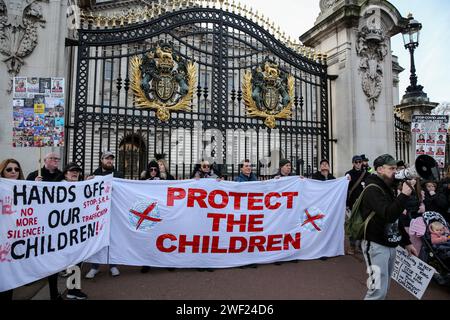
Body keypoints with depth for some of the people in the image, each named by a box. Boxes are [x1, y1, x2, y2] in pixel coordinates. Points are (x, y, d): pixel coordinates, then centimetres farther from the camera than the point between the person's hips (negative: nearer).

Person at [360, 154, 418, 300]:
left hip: (390, 245, 9)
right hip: (376, 245, -9)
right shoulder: (373, 190, -15)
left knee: (384, 287, 15)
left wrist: (406, 242, 17)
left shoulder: (389, 188, 14)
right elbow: (388, 215, -28)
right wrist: (404, 194, -29)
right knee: (378, 289, -9)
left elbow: (395, 219, 20)